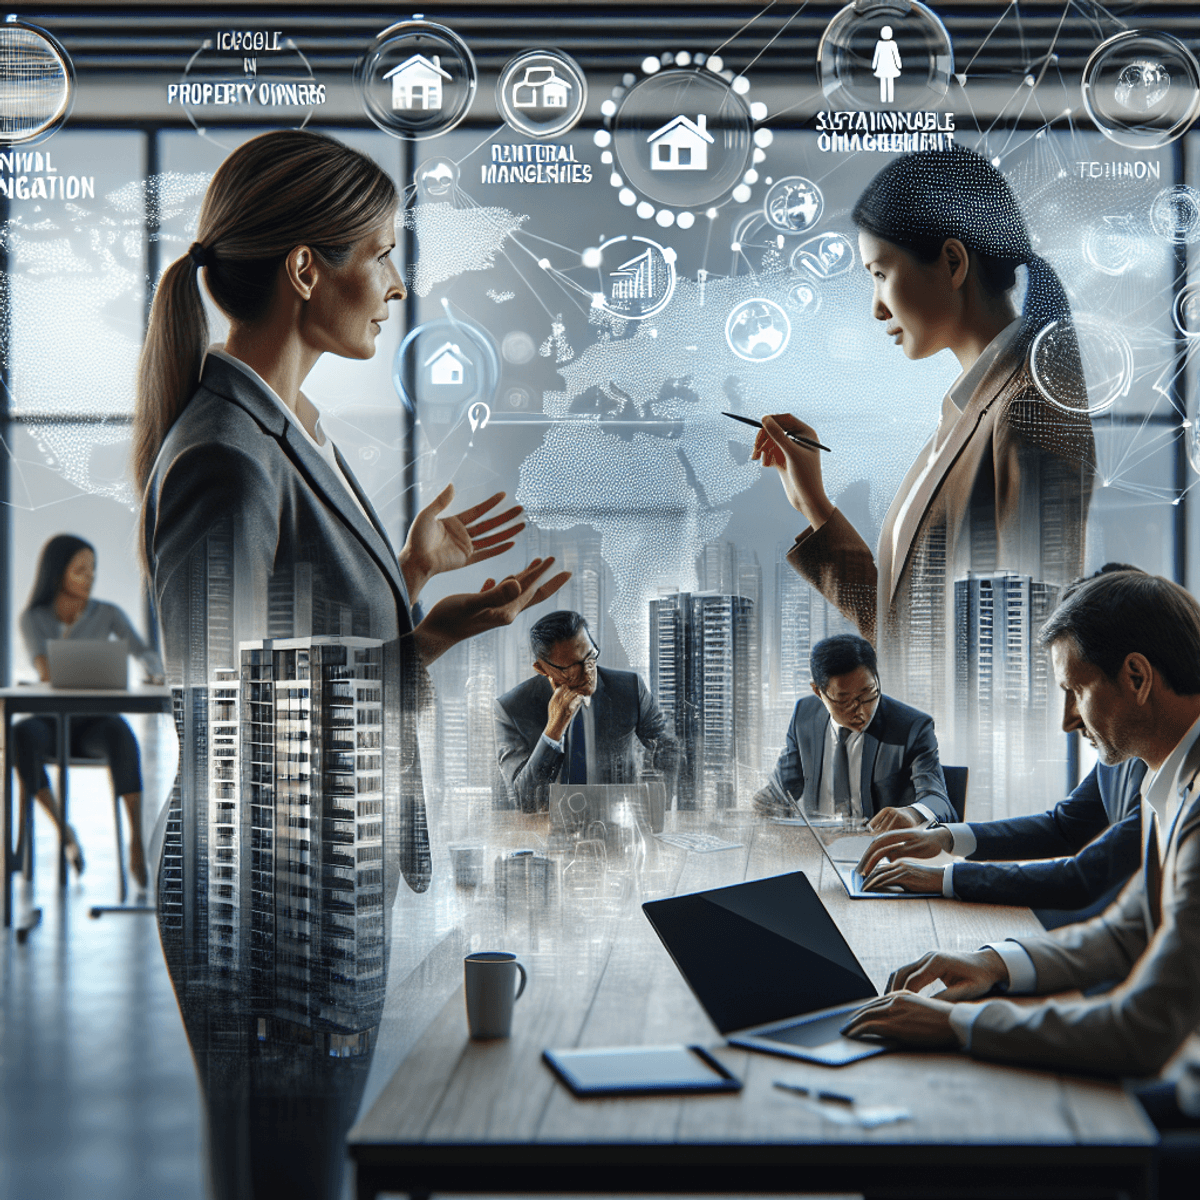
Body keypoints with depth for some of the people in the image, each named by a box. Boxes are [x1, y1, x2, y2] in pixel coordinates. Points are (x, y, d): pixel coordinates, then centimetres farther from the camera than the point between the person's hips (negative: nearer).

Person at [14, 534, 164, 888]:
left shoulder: (107, 613, 3)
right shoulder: (33, 617, 1)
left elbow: (145, 652, -11)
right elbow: (44, 668, -17)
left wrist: (155, 673, -31)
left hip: (94, 721, 0)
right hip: (49, 720, 0)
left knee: (119, 733, -38)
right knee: (21, 735, -37)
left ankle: (137, 844, -39)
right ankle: (63, 830, -21)